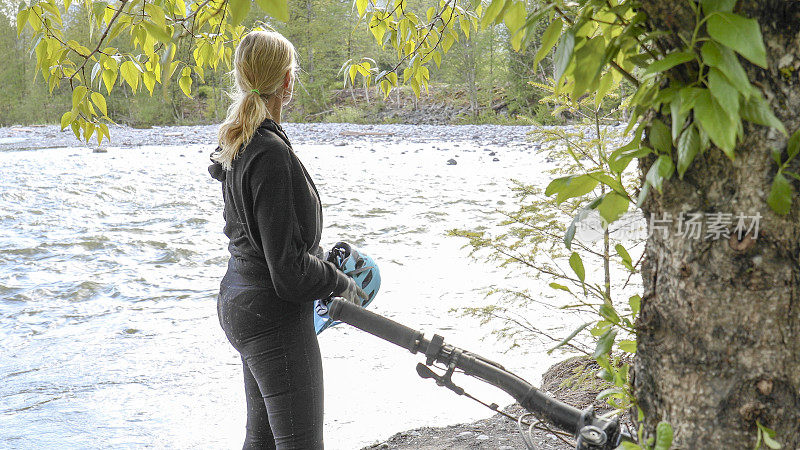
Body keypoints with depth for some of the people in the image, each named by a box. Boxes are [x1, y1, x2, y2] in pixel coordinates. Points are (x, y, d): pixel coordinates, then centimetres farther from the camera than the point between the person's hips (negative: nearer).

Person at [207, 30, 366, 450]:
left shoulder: (239, 144, 8)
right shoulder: (270, 153, -23)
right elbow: (288, 269, -23)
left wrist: (321, 259, 18)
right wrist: (341, 283, -7)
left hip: (241, 303, 10)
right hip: (275, 315, -10)